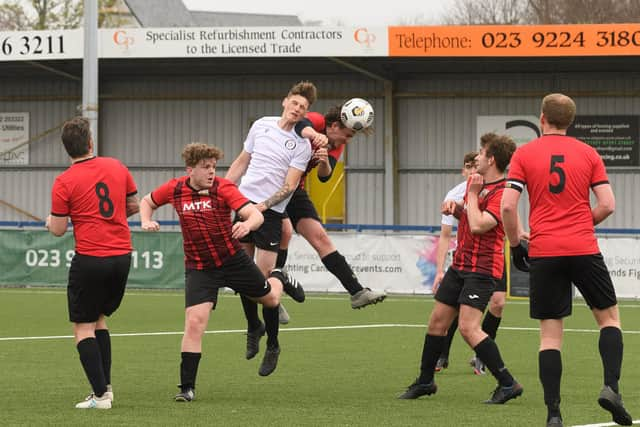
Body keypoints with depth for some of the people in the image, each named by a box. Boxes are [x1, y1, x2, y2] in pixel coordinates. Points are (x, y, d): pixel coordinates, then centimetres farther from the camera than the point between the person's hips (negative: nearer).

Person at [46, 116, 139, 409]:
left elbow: (58, 229, -6)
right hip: (122, 256, 5)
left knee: (83, 327, 4)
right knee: (99, 319, 21)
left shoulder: (64, 182, -10)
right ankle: (105, 385, 16)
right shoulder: (116, 168, 4)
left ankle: (100, 394, -5)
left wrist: (49, 222, 16)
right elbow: (133, 205, 14)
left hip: (89, 261, -5)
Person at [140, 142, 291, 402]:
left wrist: (248, 224, -50)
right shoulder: (175, 189, -8)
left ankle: (277, 279, 59)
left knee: (270, 299, 19)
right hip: (199, 268, 0)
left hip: (233, 260, 0)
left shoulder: (223, 188, -17)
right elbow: (147, 202, 13)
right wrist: (146, 222, -8)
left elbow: (256, 215, -27)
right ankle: (187, 387, -8)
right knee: (194, 322, -16)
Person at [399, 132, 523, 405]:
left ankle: (507, 384, -13)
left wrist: (472, 195, -14)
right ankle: (425, 381, 26)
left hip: (482, 268, -9)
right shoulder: (476, 181, 11)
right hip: (460, 264, 9)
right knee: (437, 321, 12)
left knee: (468, 327, -19)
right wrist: (454, 207, 5)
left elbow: (477, 225, -26)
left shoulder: (501, 193, -17)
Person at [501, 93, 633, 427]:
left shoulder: (524, 155, 2)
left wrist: (515, 245, 8)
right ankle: (611, 387, -4)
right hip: (584, 250, 0)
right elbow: (607, 205, 0)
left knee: (550, 334, 4)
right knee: (609, 317, 16)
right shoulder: (588, 154, 6)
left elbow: (508, 206, -6)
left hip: (543, 254, 0)